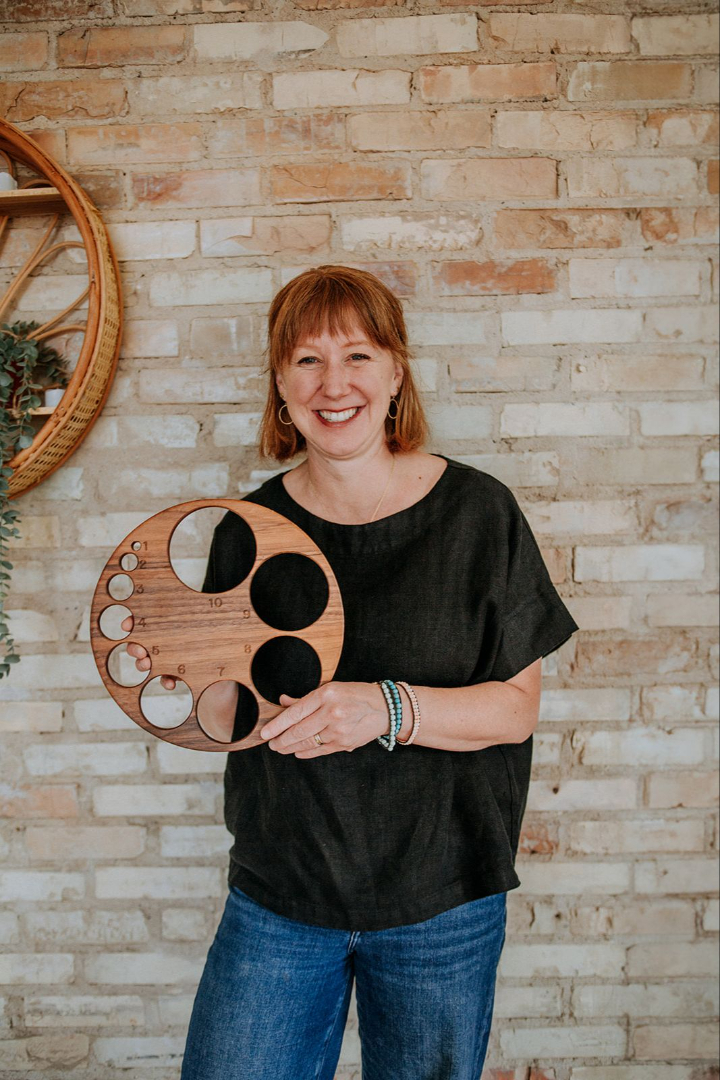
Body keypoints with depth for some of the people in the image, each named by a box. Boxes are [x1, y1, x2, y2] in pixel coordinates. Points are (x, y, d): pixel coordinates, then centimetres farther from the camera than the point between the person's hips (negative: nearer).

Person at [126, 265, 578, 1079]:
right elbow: (237, 716, 6)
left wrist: (389, 708, -26)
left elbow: (516, 707, -9)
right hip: (277, 891, 2)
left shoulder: (475, 510, -10)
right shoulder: (250, 529, -2)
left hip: (439, 898, -1)